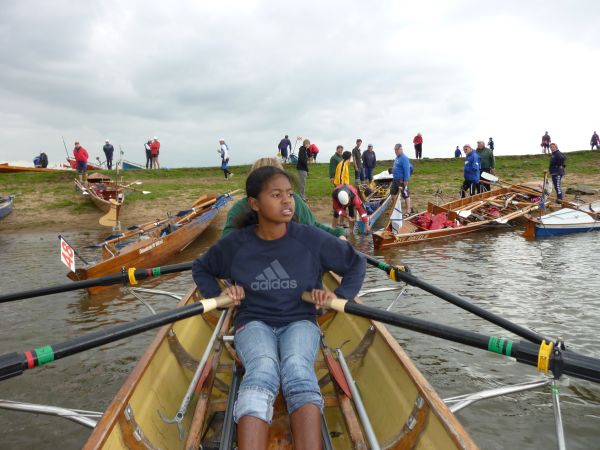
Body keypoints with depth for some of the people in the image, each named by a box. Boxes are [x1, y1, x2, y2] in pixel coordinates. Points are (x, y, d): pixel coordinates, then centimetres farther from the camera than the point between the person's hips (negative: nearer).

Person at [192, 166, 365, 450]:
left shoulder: (312, 240, -4)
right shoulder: (235, 244, -1)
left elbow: (356, 264, 11)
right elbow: (200, 268, 20)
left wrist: (340, 295, -4)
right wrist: (218, 295, 1)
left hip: (300, 322, 0)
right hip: (253, 323, 0)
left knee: (297, 368, -35)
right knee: (263, 368, -35)